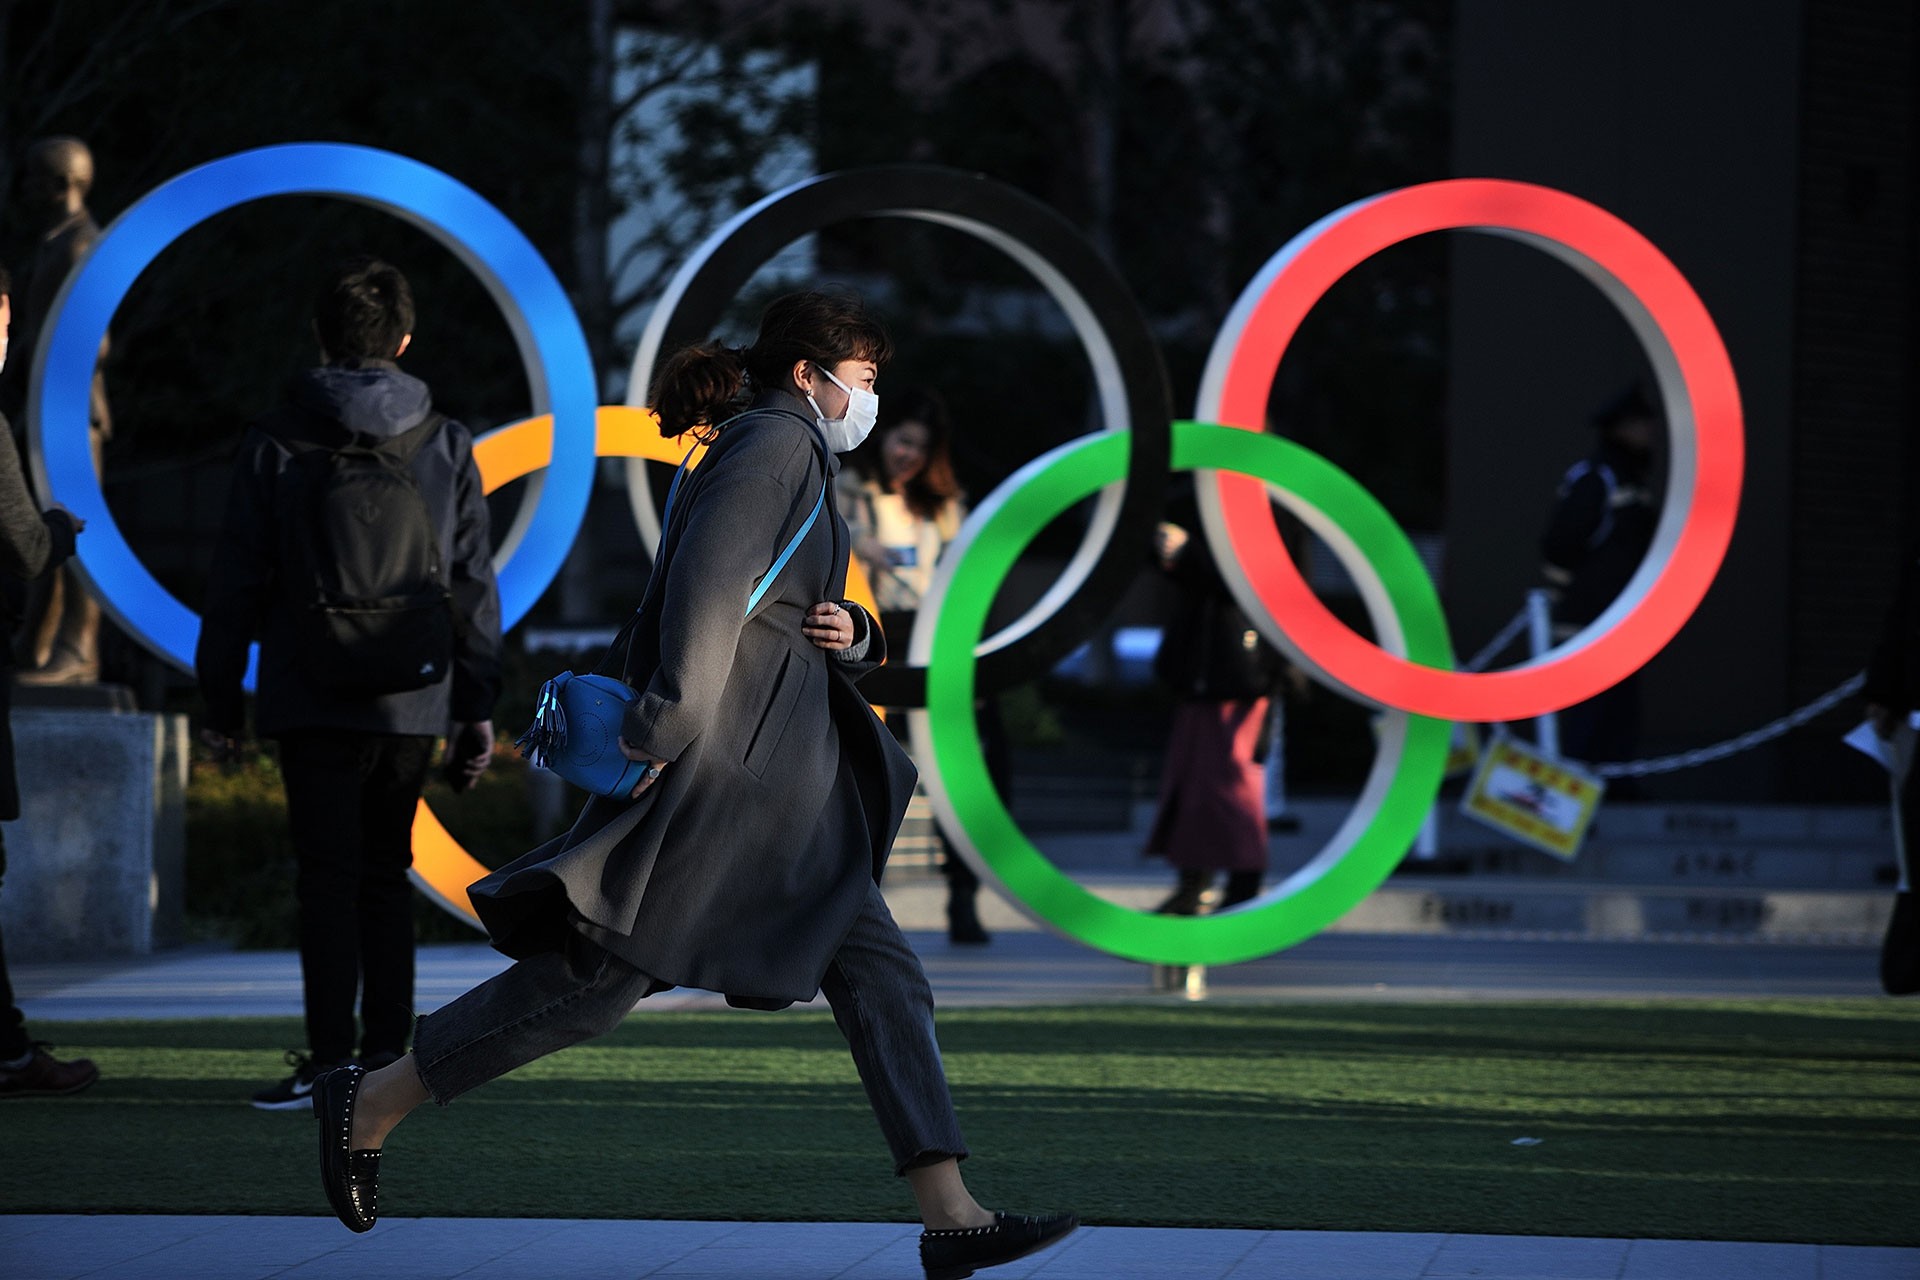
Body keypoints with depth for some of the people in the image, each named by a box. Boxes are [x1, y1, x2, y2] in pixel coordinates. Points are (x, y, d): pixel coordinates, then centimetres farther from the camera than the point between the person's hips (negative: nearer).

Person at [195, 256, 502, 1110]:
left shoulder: (276, 446, -2)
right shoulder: (444, 447, 4)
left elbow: (237, 582, -1)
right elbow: (474, 584, 6)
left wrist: (220, 695, 7)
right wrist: (477, 704, 11)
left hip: (312, 702, -2)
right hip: (413, 701, 2)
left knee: (328, 877, -2)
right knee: (386, 874, 12)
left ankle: (332, 1060, -9)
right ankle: (387, 1053, 10)